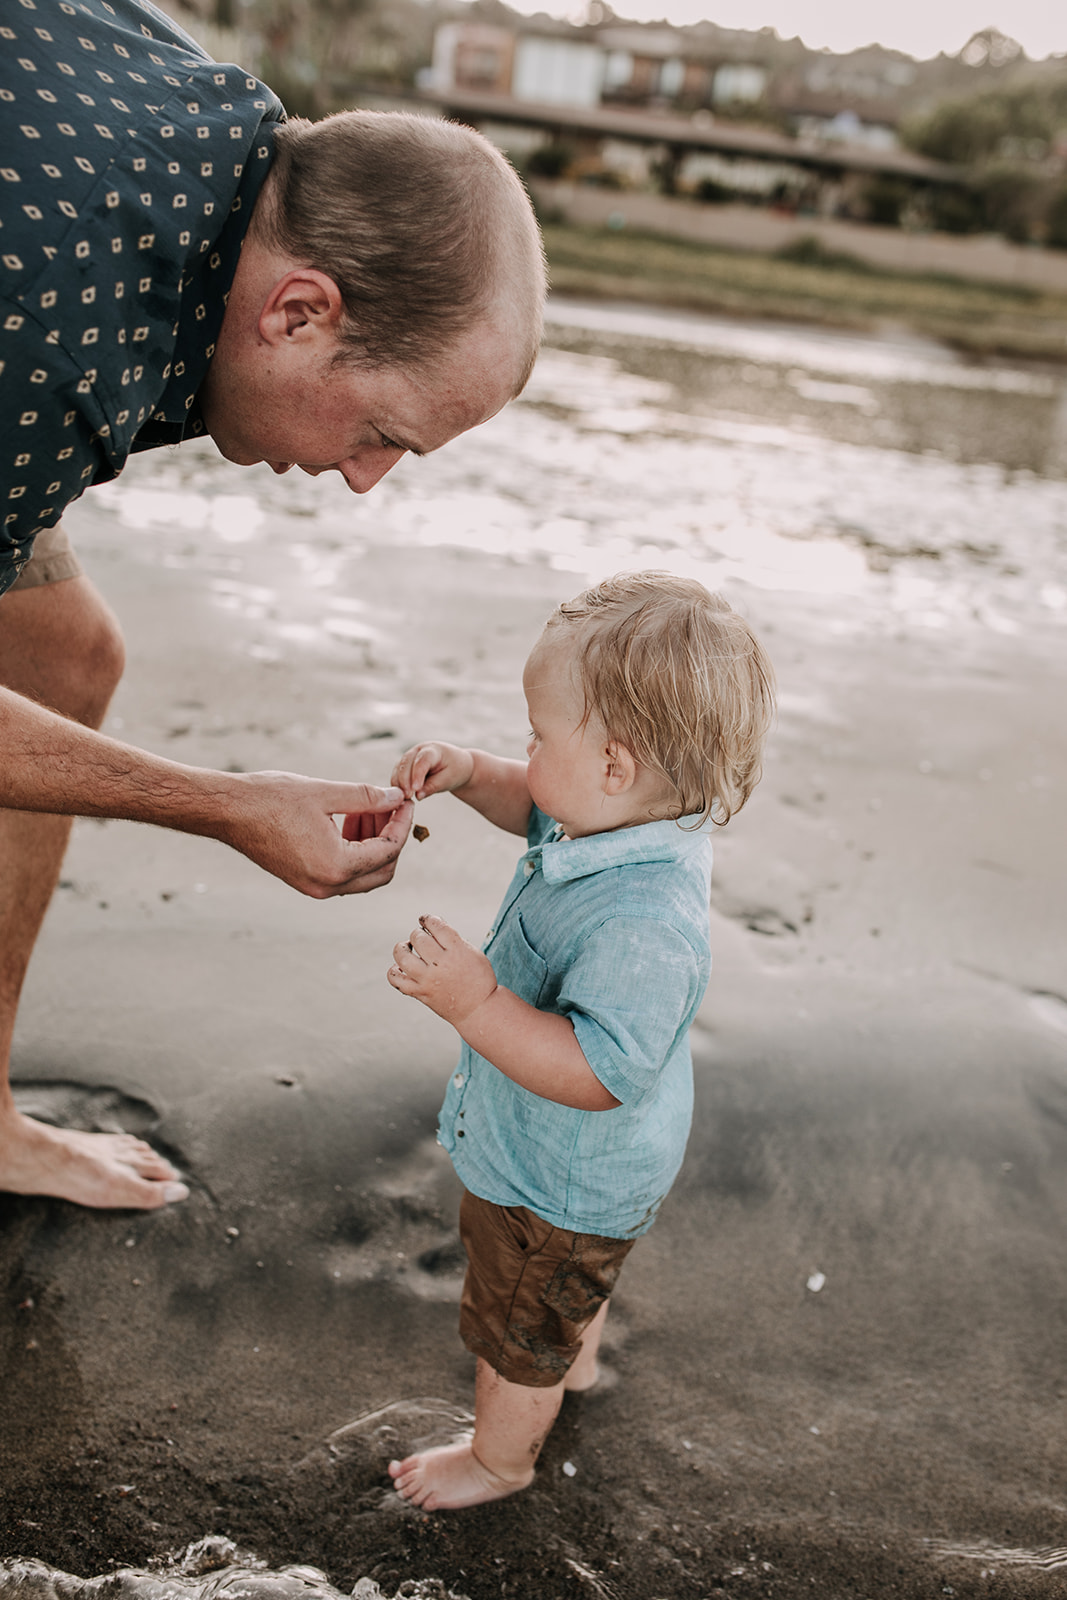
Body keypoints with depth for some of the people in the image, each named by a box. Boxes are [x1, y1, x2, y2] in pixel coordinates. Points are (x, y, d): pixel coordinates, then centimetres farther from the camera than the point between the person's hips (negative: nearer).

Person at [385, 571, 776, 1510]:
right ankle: (577, 1358, 69)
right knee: (568, 1285, 39)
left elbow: (597, 1070, -41)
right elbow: (539, 809, 6)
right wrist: (472, 775, -11)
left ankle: (499, 1458, 50)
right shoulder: (634, 821, -15)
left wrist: (473, 1002, -44)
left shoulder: (641, 924, -44)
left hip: (565, 1183, -9)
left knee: (517, 1328, 21)